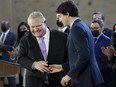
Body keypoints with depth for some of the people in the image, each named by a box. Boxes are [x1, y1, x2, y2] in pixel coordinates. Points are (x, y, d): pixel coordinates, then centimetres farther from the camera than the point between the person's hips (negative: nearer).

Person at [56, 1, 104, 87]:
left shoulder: (76, 28, -14)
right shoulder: (82, 25, 16)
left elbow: (84, 56, -22)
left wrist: (70, 75, -16)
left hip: (84, 79, -10)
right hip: (89, 77, 10)